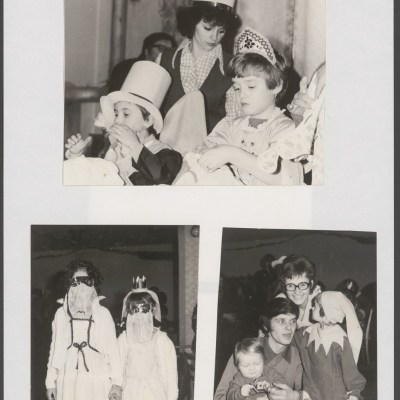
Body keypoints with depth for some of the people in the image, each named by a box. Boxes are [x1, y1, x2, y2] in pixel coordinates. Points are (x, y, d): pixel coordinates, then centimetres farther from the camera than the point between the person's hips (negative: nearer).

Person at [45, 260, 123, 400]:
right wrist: (51, 382, 8)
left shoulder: (103, 313, 4)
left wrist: (116, 383, -4)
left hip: (97, 383, -1)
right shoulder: (61, 313, 9)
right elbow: (55, 348, 12)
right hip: (68, 382, 1)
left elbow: (112, 349, 2)